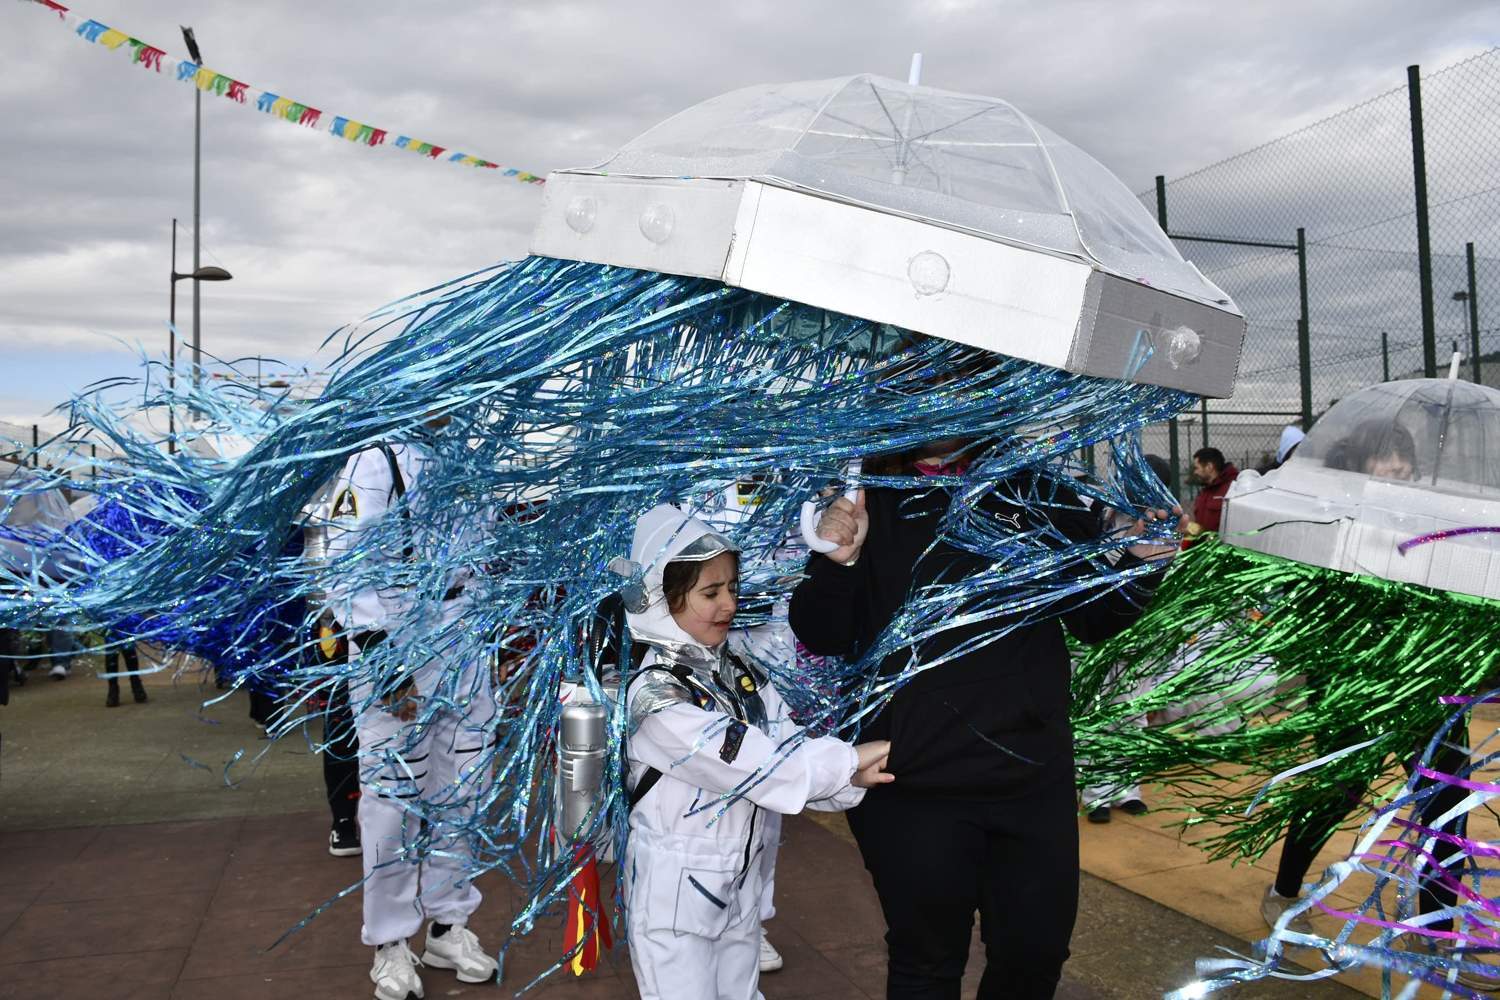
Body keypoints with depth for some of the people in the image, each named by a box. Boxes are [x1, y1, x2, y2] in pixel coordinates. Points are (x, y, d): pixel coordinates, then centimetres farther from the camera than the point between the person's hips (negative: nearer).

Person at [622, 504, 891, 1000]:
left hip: (740, 884, 7)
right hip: (673, 895, -7)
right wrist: (850, 760, -24)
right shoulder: (655, 694, -21)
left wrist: (852, 779, -23)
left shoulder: (741, 673, 3)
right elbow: (747, 761, -28)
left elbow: (788, 748, -6)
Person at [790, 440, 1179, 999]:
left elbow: (1093, 619, 8)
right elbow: (824, 639, -4)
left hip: (1036, 778, 3)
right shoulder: (863, 502, -4)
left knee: (1037, 951, 17)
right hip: (913, 789, -2)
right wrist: (835, 564, -22)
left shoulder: (1036, 490, 2)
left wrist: (1139, 564, -10)